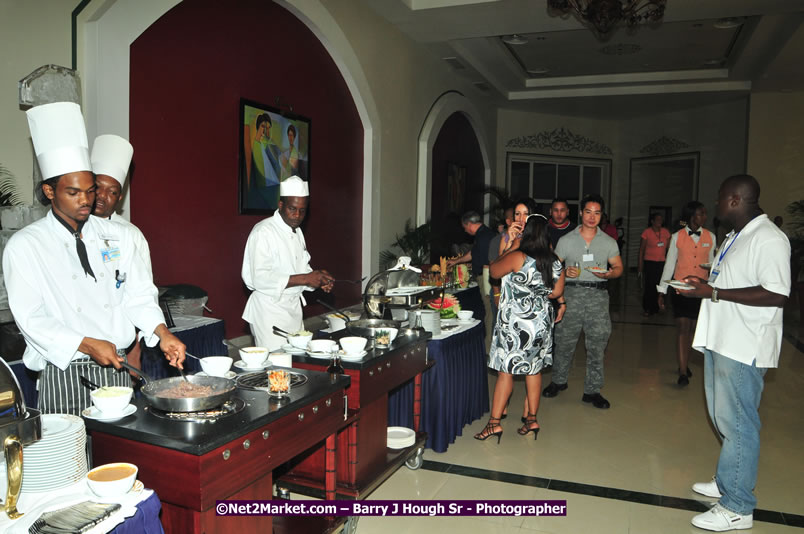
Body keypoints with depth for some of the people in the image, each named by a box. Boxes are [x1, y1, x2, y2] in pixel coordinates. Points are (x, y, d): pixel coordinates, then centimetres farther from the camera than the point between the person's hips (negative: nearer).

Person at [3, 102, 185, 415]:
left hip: (117, 369, 3)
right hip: (64, 375, -3)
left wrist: (162, 334, -9)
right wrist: (87, 345, -19)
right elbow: (31, 319, -8)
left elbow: (139, 295, 7)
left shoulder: (118, 236, 7)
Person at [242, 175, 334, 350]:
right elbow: (260, 278, -24)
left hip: (293, 308, 8)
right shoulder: (263, 232, -16)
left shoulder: (297, 231, 12)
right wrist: (304, 279, -25)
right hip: (269, 310, -8)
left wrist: (317, 278, -2)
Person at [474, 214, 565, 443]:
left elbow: (494, 271, -3)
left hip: (516, 322, -6)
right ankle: (532, 419, 20)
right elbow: (557, 291, 10)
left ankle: (494, 422, 3)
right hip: (541, 320, 6)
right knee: (534, 369, 14)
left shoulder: (518, 257, -17)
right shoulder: (555, 261, 2)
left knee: (505, 370, -1)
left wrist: (510, 247, 3)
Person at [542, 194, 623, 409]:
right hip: (572, 293, -1)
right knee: (564, 341, 4)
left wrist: (608, 274, -11)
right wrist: (565, 272, -13)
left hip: (598, 295, 1)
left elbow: (618, 268, 11)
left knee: (597, 344, 1)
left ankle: (592, 390, 13)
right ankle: (559, 381, 24)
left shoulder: (609, 242, 10)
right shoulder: (566, 240, 7)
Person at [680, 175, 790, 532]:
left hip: (744, 348, -10)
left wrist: (713, 293, -25)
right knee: (722, 418, 20)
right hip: (720, 340, 10)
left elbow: (776, 294, -25)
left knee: (737, 423, -3)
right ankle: (729, 482, 36)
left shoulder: (769, 239, -16)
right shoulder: (734, 238, 16)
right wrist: (703, 284, 11)